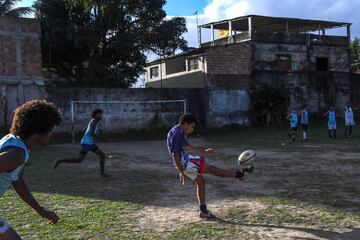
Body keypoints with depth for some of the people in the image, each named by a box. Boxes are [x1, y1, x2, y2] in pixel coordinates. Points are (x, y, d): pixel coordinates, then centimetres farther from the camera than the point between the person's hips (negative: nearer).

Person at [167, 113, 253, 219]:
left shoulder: (180, 132, 12)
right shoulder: (176, 134, -19)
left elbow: (187, 147, 25)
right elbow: (175, 154, -23)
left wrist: (204, 152, 28)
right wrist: (182, 172, -23)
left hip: (185, 160, 10)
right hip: (182, 162, -10)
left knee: (200, 181, 15)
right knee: (211, 168, -4)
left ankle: (203, 211, 19)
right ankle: (239, 174, 5)